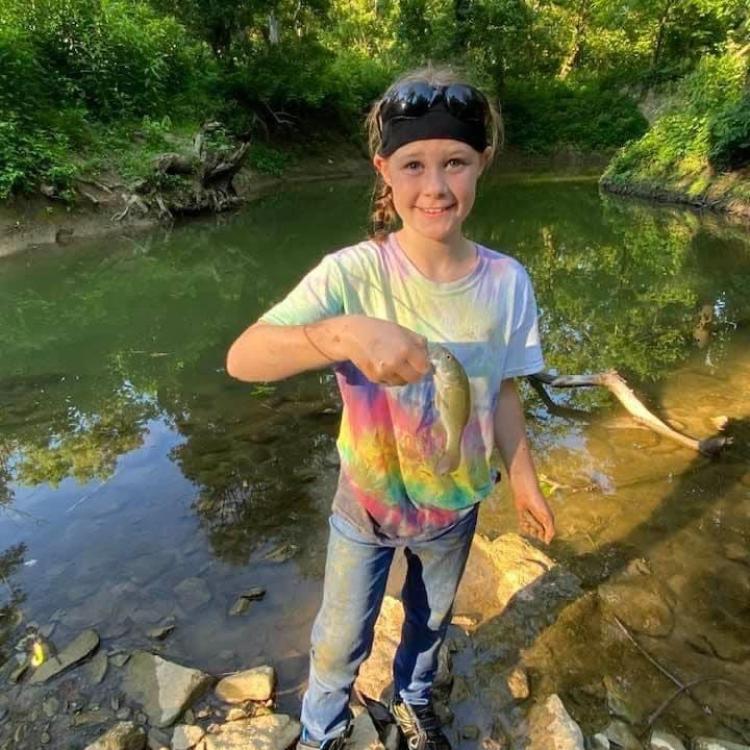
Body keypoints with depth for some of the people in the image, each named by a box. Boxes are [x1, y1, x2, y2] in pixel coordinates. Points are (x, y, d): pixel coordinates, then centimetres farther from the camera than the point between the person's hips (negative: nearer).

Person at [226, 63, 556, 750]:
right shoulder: (353, 274, -26)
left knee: (432, 621, 29)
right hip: (367, 505, -2)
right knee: (341, 641, 19)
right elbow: (241, 359, -35)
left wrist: (523, 478, 7)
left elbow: (503, 391, -3)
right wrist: (344, 333, -52)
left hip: (456, 506, 3)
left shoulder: (507, 283, -16)